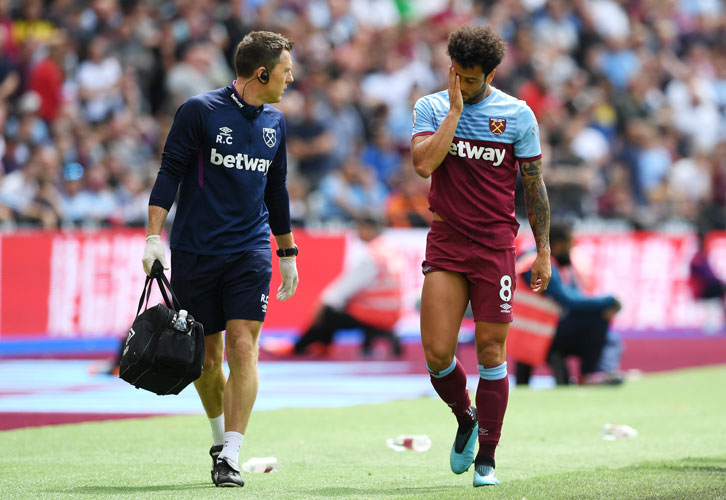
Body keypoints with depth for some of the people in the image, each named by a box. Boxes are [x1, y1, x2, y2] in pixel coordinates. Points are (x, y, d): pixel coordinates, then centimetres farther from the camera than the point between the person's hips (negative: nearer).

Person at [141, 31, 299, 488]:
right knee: (205, 356, 6)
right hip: (196, 252, -3)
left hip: (250, 251, 3)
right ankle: (220, 437, 30)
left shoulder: (274, 123, 11)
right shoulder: (201, 111, -5)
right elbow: (170, 173, -6)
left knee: (243, 348, -12)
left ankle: (230, 457, -12)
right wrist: (154, 236, -14)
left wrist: (287, 252, 26)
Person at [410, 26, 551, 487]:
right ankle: (466, 419, 22)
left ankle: (486, 457, 10)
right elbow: (423, 164, -14)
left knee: (491, 353, 0)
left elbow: (534, 185, 7)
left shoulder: (518, 115, 1)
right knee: (437, 354, -8)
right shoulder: (431, 108, 3)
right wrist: (455, 109, -14)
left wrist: (543, 250, 5)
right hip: (445, 243, 1)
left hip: (496, 245, -1)